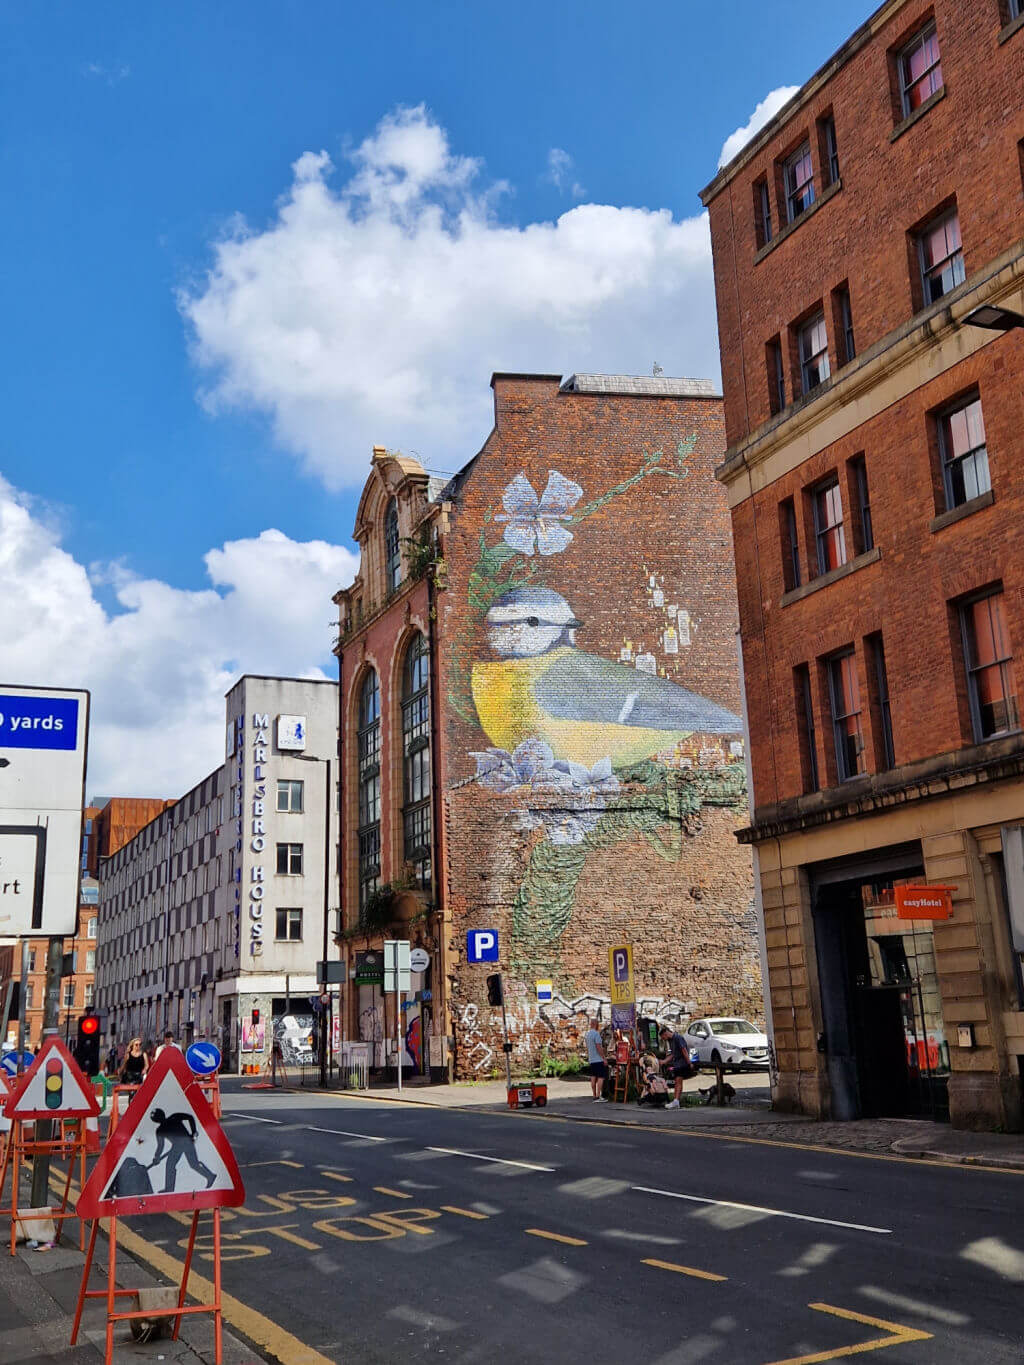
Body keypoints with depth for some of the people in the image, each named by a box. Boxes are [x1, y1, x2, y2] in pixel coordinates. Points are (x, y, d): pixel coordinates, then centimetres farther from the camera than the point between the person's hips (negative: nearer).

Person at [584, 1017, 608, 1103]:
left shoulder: (586, 1034, 11)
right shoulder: (596, 1034, -15)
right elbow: (599, 1047, -18)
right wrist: (604, 1058, -14)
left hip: (591, 1060, 8)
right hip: (599, 1059, -8)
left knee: (593, 1078, 9)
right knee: (601, 1077, -6)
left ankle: (594, 1096, 10)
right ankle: (598, 1096, -11)